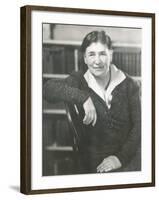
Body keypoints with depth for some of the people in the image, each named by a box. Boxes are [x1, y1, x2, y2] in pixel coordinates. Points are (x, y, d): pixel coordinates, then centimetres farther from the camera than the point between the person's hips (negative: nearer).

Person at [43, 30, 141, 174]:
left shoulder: (129, 84, 3)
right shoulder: (79, 80, 2)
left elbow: (138, 125, 1)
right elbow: (49, 88, -17)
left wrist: (121, 157, -9)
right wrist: (83, 98, -27)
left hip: (127, 156, 1)